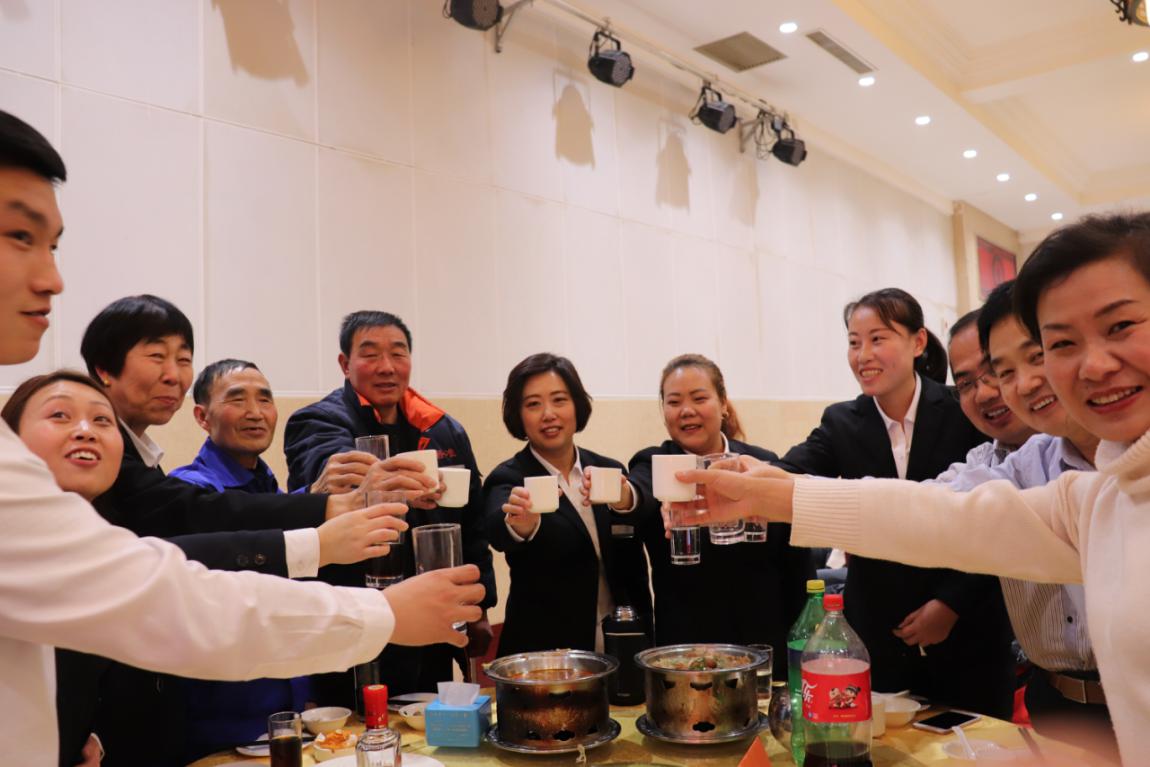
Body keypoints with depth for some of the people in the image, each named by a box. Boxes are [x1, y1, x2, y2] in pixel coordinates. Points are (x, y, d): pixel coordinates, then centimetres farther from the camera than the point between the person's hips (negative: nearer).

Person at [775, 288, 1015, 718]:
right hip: (877, 633, 2)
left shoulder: (964, 411, -7)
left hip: (966, 628, -2)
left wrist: (952, 602, -12)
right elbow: (789, 476, -18)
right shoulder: (841, 424, 0)